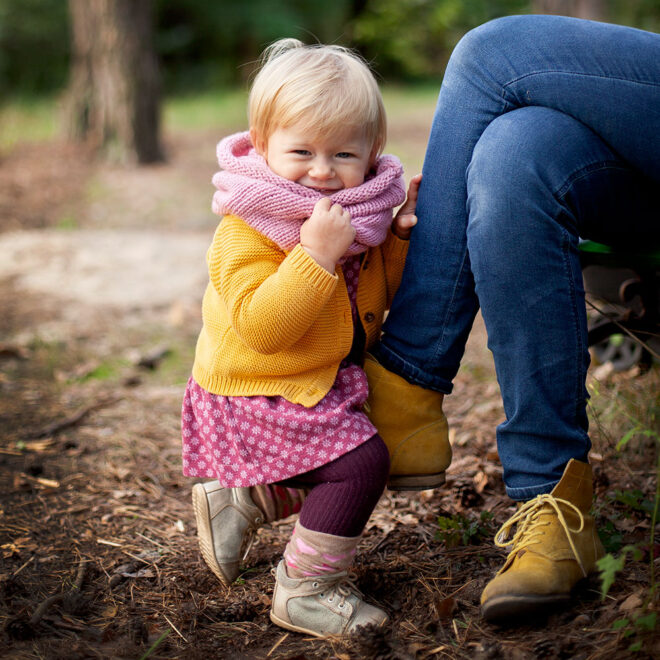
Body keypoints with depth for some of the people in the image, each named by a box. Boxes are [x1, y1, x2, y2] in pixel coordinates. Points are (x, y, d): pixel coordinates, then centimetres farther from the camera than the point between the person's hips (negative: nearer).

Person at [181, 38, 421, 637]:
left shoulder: (357, 214, 2)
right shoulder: (247, 233, -23)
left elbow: (380, 296, 9)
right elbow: (261, 327, -34)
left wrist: (401, 237, -8)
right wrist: (316, 255, -40)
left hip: (322, 383, 9)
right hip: (255, 395, -9)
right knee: (359, 462, -19)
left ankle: (236, 500, 33)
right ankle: (305, 589, -4)